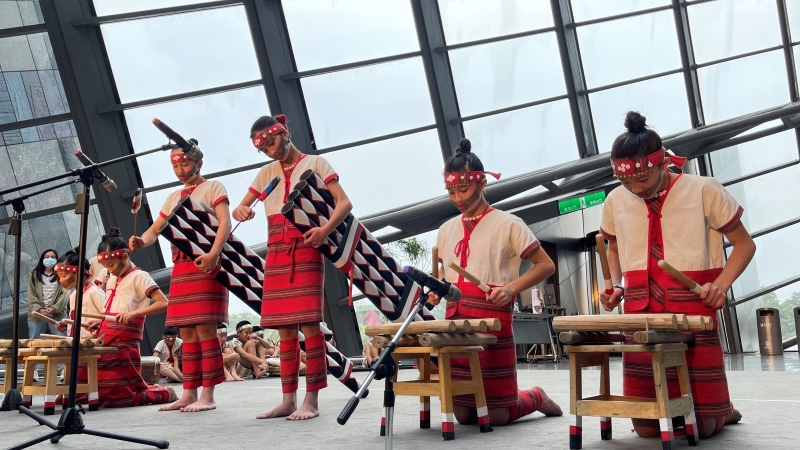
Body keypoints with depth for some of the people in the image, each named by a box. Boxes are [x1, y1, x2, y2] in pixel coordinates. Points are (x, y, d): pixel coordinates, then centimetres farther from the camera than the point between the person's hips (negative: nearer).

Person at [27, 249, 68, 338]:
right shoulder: (35, 275, 13)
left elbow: (65, 294, -3)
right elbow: (31, 296, 4)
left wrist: (54, 309, -17)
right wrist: (39, 309, -12)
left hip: (57, 314, -2)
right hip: (37, 314, 2)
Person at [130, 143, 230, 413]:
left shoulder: (213, 187, 3)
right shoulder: (174, 198, 23)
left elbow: (225, 223, -11)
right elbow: (155, 230, 19)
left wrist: (214, 254, -28)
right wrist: (141, 241, -6)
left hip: (205, 265, -7)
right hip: (180, 268, 7)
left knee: (204, 330, -10)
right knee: (187, 333, 6)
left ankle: (207, 396, -8)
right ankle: (189, 394, 10)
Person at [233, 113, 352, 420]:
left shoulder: (315, 163, 3)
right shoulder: (265, 174, 18)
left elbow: (344, 203, -7)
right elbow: (241, 207, 14)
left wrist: (326, 229, -27)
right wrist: (241, 211, -12)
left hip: (305, 249, -5)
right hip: (276, 254, 5)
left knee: (308, 323, -10)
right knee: (284, 328, 5)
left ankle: (311, 400, -8)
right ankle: (288, 399, 9)